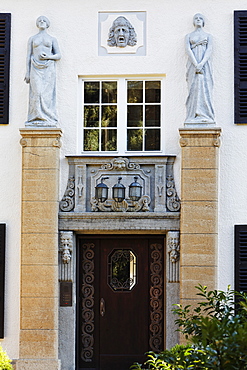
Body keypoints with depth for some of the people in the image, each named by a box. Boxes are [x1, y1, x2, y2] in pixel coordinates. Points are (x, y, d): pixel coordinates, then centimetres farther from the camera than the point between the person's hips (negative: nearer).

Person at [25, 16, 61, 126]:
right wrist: (27, 72, 2)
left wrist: (48, 57, -12)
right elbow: (28, 56, 11)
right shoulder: (32, 39, 15)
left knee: (47, 93, -8)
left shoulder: (52, 39, 13)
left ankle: (48, 119, -8)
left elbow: (58, 56, 8)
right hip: (36, 68, 1)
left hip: (48, 68, 0)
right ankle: (36, 118, -11)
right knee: (36, 92, -11)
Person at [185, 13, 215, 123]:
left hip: (204, 64, 0)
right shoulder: (189, 36, 14)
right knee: (193, 88, -8)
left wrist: (201, 64, -15)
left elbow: (209, 50, 1)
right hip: (193, 64, 0)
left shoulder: (208, 36, 14)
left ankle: (205, 116, -10)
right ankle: (194, 116, -11)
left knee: (205, 88, -8)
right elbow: (188, 49, 0)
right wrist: (196, 64, -15)